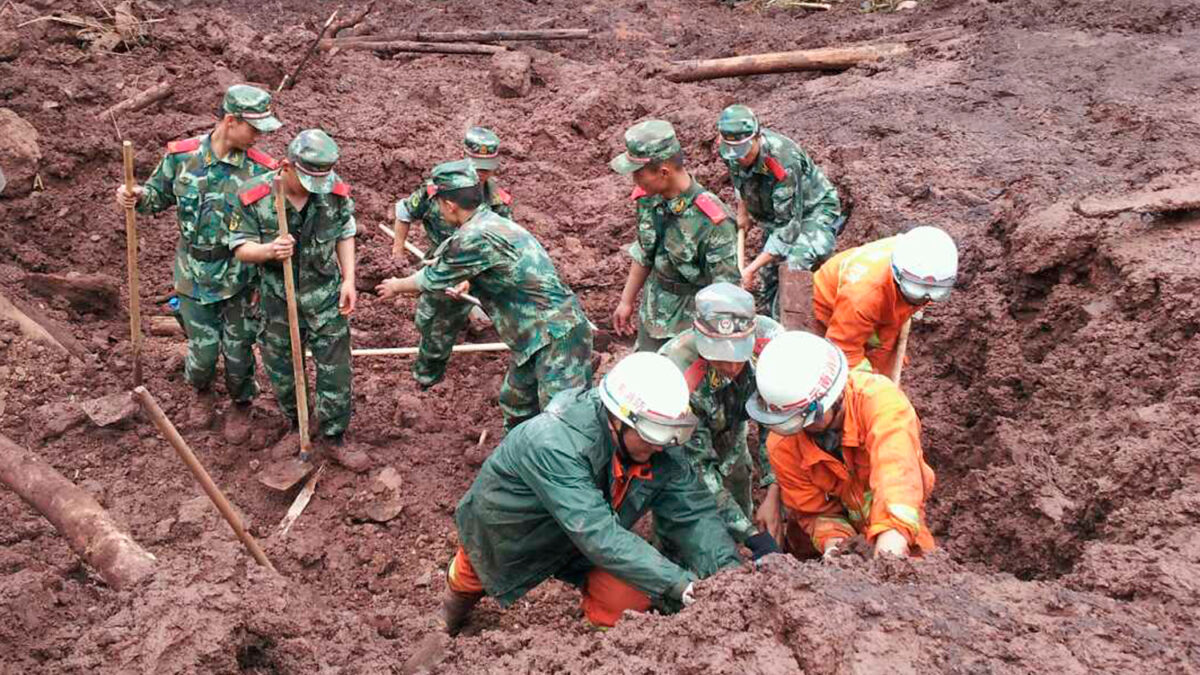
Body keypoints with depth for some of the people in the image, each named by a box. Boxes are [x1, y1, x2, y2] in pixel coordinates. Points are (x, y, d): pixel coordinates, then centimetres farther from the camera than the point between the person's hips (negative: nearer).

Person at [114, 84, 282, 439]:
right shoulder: (182, 156, -8)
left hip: (240, 278, -1)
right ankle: (202, 391, 45)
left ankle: (241, 404, 40)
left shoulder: (261, 170, -13)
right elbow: (158, 194, 9)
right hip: (194, 274, 1)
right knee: (202, 349, 10)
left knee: (237, 349, 10)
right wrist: (136, 197, -14)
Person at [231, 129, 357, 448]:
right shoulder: (255, 197, -19)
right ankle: (294, 422, 44)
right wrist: (269, 250, -33)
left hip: (326, 299, 1)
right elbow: (241, 247, -12)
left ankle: (333, 435, 25)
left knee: (335, 369, 6)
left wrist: (349, 280, -3)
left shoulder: (336, 192, -13)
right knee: (281, 370, 18)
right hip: (277, 300, 0)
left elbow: (345, 235, 3)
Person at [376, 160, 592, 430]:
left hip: (557, 339, -11)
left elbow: (433, 279, -4)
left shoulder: (475, 237, -20)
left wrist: (397, 287, 13)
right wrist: (468, 283, 30)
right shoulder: (494, 222, 10)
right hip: (538, 339, 11)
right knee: (514, 403, 23)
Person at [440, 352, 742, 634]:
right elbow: (598, 535, -47)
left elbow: (693, 514, -20)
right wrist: (677, 584, -51)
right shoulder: (554, 445, -42)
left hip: (575, 541, 4)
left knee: (630, 595, -18)